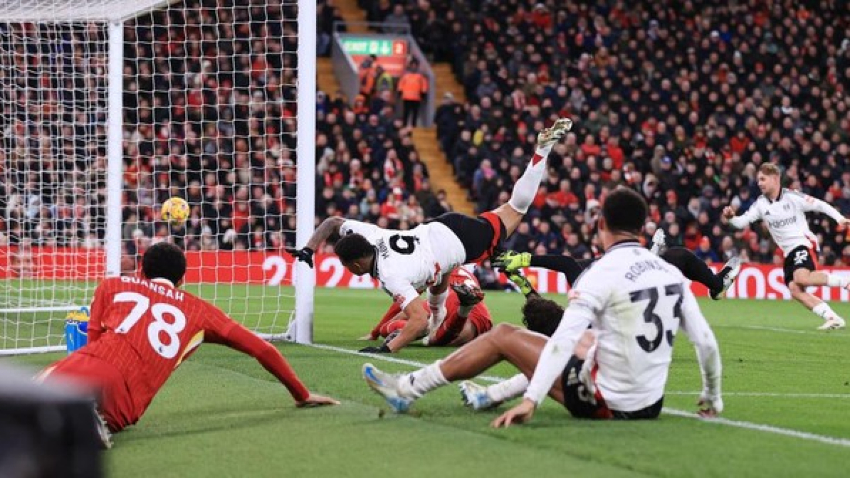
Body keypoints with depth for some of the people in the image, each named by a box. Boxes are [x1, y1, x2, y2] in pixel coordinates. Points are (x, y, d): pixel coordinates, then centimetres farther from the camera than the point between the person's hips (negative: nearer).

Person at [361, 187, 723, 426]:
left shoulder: (602, 274, -15)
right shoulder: (672, 273, 3)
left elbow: (564, 339, -24)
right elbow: (706, 341, 4)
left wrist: (531, 401, -28)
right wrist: (712, 398, 19)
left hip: (608, 403, -6)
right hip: (651, 404, 6)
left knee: (502, 336, 7)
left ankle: (407, 390, 16)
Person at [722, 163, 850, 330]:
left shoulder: (792, 197, -8)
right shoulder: (761, 204, 7)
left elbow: (820, 205, -3)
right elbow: (742, 222, 2)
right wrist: (731, 217, -19)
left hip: (804, 243, -6)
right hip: (789, 252, 6)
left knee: (801, 278, -31)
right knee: (796, 291, -11)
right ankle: (832, 318, -8)